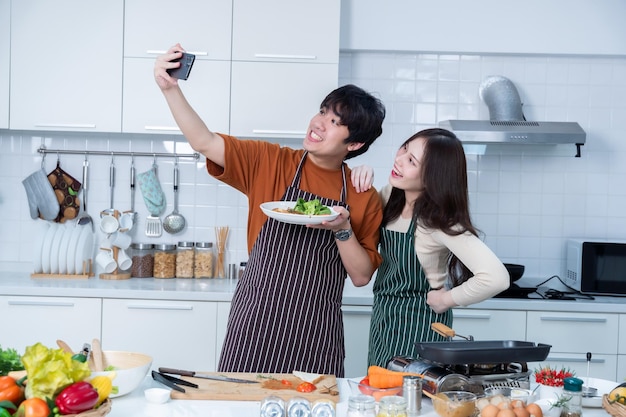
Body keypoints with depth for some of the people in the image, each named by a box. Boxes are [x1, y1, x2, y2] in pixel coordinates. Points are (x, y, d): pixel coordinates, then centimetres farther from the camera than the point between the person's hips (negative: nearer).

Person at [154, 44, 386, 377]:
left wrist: (342, 231, -13)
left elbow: (362, 276, 3)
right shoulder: (270, 163, 1)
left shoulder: (366, 199, 2)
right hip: (255, 324, 0)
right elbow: (205, 142, -9)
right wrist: (170, 88, -21)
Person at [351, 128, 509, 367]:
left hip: (416, 328, -7)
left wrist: (446, 299, -18)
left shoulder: (440, 221, -24)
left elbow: (496, 278, -32)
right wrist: (360, 177, -8)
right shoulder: (391, 195, -5)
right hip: (382, 320, 7)